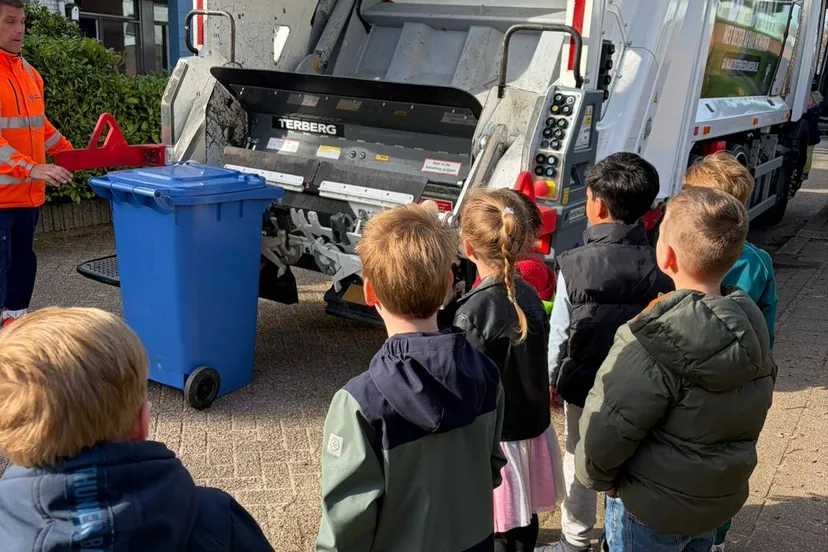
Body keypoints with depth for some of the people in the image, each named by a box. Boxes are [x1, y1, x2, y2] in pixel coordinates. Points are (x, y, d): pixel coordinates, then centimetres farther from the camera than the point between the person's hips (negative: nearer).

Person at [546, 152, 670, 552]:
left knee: (580, 462, 20)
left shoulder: (575, 265, -20)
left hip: (583, 384, -1)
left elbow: (560, 333, -13)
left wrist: (550, 380, 4)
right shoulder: (660, 265, -17)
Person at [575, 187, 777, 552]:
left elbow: (606, 432, -26)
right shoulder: (752, 324, -6)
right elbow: (755, 407, 7)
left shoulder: (651, 346, -31)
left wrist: (596, 477, -7)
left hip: (653, 510, -7)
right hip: (724, 497, 7)